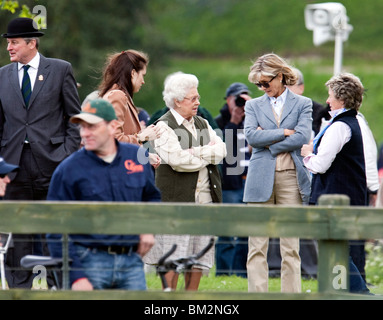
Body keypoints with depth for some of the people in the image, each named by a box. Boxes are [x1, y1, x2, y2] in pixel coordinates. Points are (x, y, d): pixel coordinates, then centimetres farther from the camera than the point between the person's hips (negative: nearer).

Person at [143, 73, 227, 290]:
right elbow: (178, 160, -18)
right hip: (177, 198, -7)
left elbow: (221, 150, 6)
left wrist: (195, 152, -11)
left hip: (205, 198, 7)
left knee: (200, 257, 7)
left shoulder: (202, 124, 18)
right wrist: (208, 155, -4)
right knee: (173, 259, -7)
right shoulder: (164, 127, -5)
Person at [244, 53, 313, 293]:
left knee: (291, 245, -1)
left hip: (291, 177, -1)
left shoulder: (302, 104, 9)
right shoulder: (253, 106, 14)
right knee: (257, 245, -3)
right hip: (261, 180, 1)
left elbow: (303, 137, -6)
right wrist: (284, 132, -6)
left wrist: (268, 141, -4)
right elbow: (251, 136, -3)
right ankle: (257, 294, -2)